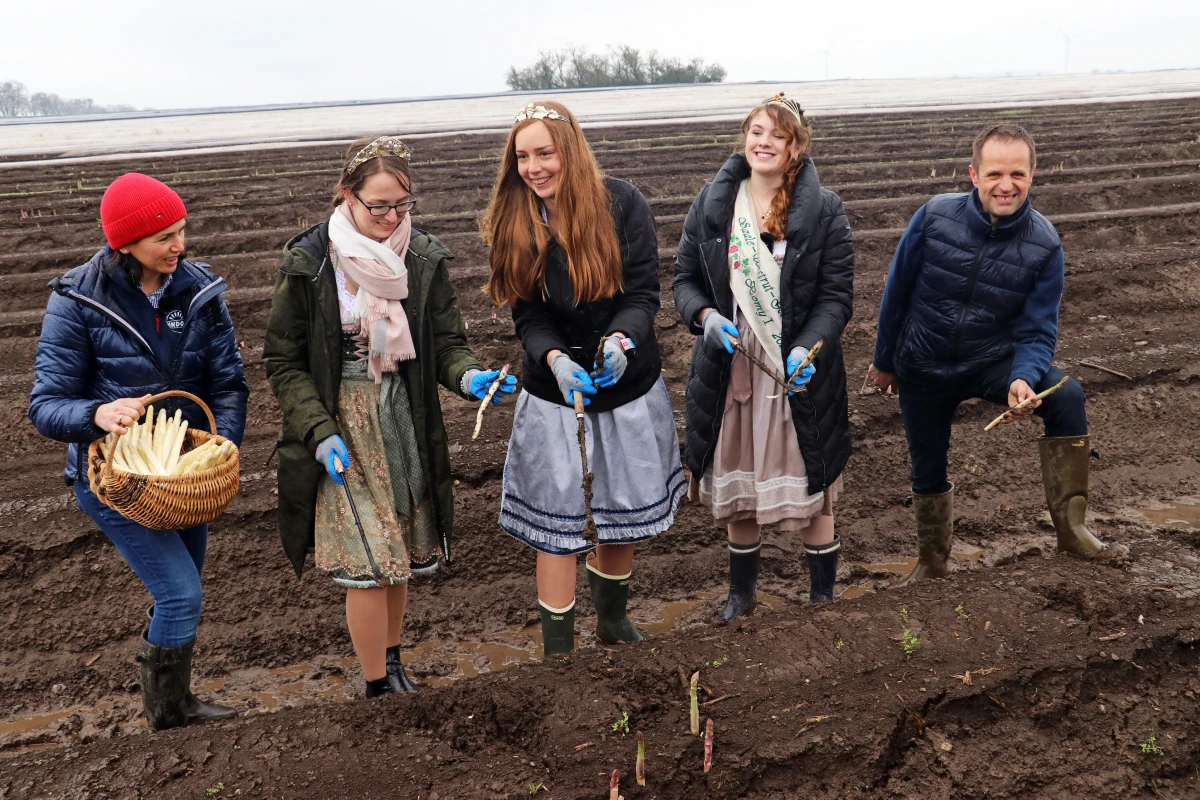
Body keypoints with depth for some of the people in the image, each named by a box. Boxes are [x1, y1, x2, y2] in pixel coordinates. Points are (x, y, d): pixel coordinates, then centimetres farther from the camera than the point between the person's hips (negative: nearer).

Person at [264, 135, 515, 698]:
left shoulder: (424, 258, -2)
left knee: (401, 551, 14)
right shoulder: (309, 263, -10)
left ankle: (392, 663, 37)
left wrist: (467, 377, -21)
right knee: (367, 562, -5)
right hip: (343, 427, -3)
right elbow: (284, 362, -6)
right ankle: (379, 688, 13)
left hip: (405, 421, 3)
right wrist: (319, 431, -16)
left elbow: (446, 342, 2)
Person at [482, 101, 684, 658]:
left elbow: (643, 294, -13)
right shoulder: (513, 224, -6)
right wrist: (555, 359, -28)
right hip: (553, 390, 0)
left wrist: (621, 340, -33)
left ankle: (613, 621, 41)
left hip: (628, 383, 1)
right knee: (556, 524, 1)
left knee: (621, 514, 16)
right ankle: (557, 650, 16)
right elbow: (528, 316, -7)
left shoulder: (622, 205, -11)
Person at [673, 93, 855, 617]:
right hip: (729, 369, 3)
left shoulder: (824, 211, -5)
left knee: (809, 490, 8)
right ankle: (742, 590, 36)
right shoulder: (711, 205, 2)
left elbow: (836, 296, -7)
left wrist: (807, 348, -23)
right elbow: (685, 279, 6)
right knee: (735, 486, 16)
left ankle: (823, 596, 28)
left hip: (799, 373, -3)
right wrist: (706, 316, -15)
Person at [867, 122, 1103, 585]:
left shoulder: (1044, 245, -15)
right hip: (921, 369, 1)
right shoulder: (933, 218, -16)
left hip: (992, 361, 0)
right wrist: (884, 360, 6)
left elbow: (1037, 332, -12)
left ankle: (1069, 524, -18)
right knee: (927, 473, 13)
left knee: (1067, 397, -29)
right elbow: (897, 292, -4)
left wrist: (1023, 380, -34)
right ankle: (931, 564, 39)